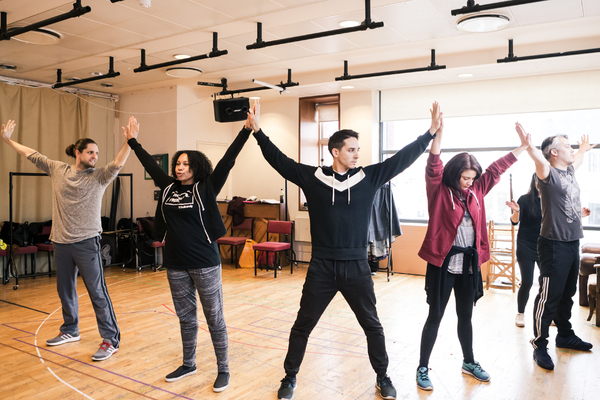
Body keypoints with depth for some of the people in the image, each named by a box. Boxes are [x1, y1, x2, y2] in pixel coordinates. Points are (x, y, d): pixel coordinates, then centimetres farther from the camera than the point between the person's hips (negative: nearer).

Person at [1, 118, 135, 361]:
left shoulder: (99, 176, -5)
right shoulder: (58, 170, 7)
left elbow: (118, 163, -22)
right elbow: (31, 154, 17)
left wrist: (130, 140, -36)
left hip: (86, 242, -5)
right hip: (61, 241, 5)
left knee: (97, 292, -6)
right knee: (65, 290, 19)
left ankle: (111, 340, 2)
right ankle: (70, 331, 38)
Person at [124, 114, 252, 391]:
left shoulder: (206, 189, -7)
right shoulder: (168, 187, 7)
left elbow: (227, 161, -15)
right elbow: (150, 164, 19)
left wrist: (246, 130, -21)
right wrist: (133, 142, 28)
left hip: (205, 264, -5)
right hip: (176, 265, 5)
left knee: (214, 318, 4)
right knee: (186, 317, 17)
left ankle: (223, 369, 17)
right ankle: (188, 364, 33)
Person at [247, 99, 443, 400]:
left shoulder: (369, 177, -1)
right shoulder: (312, 177, -4)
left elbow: (403, 157, -1)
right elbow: (278, 159, -3)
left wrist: (431, 131, -5)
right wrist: (258, 131, -11)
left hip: (357, 268, 1)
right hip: (321, 268, -1)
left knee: (372, 326, 14)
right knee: (302, 326, 10)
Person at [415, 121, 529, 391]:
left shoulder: (476, 191, 7)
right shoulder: (440, 191, -8)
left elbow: (497, 169, 15)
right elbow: (433, 167, -23)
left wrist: (522, 146, 18)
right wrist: (438, 132, -35)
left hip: (470, 264, 5)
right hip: (443, 263, -5)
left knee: (465, 316, 19)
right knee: (435, 316, 2)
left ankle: (469, 362, 36)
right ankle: (423, 368, 15)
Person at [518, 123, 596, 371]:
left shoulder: (569, 171, 13)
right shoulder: (548, 173, -12)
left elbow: (577, 160, 37)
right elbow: (539, 158, -35)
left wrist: (584, 148, 52)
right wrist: (528, 144, -51)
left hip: (573, 243, 9)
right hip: (554, 245, -9)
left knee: (567, 294, 19)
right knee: (549, 297, -5)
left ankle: (565, 335, 34)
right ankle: (539, 345, 4)